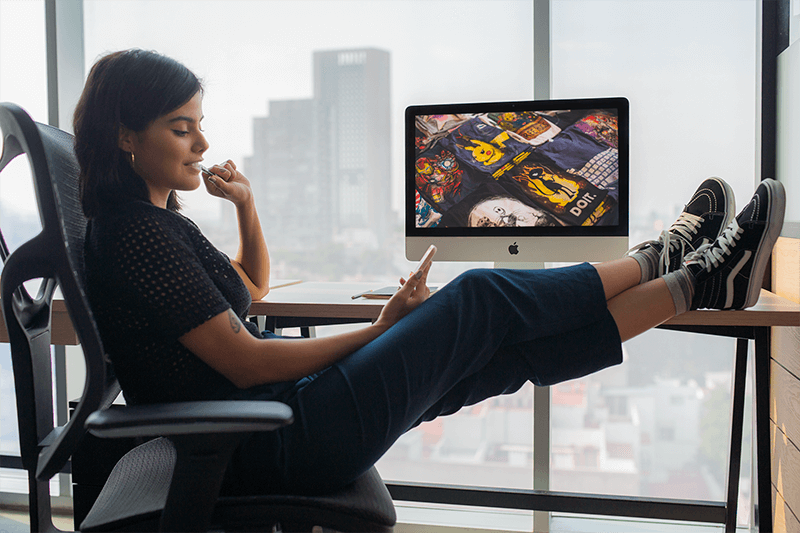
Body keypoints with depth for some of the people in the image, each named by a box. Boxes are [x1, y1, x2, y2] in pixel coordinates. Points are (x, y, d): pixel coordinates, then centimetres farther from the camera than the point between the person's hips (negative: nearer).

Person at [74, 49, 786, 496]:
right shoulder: (136, 235, -18)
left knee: (513, 350, 3)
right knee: (478, 300, -9)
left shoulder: (150, 218, 13)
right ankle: (688, 278, 7)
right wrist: (379, 330, -11)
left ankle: (686, 275, 12)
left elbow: (252, 285, 24)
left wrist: (245, 204, 6)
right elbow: (248, 362, -21)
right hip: (266, 450, -9)